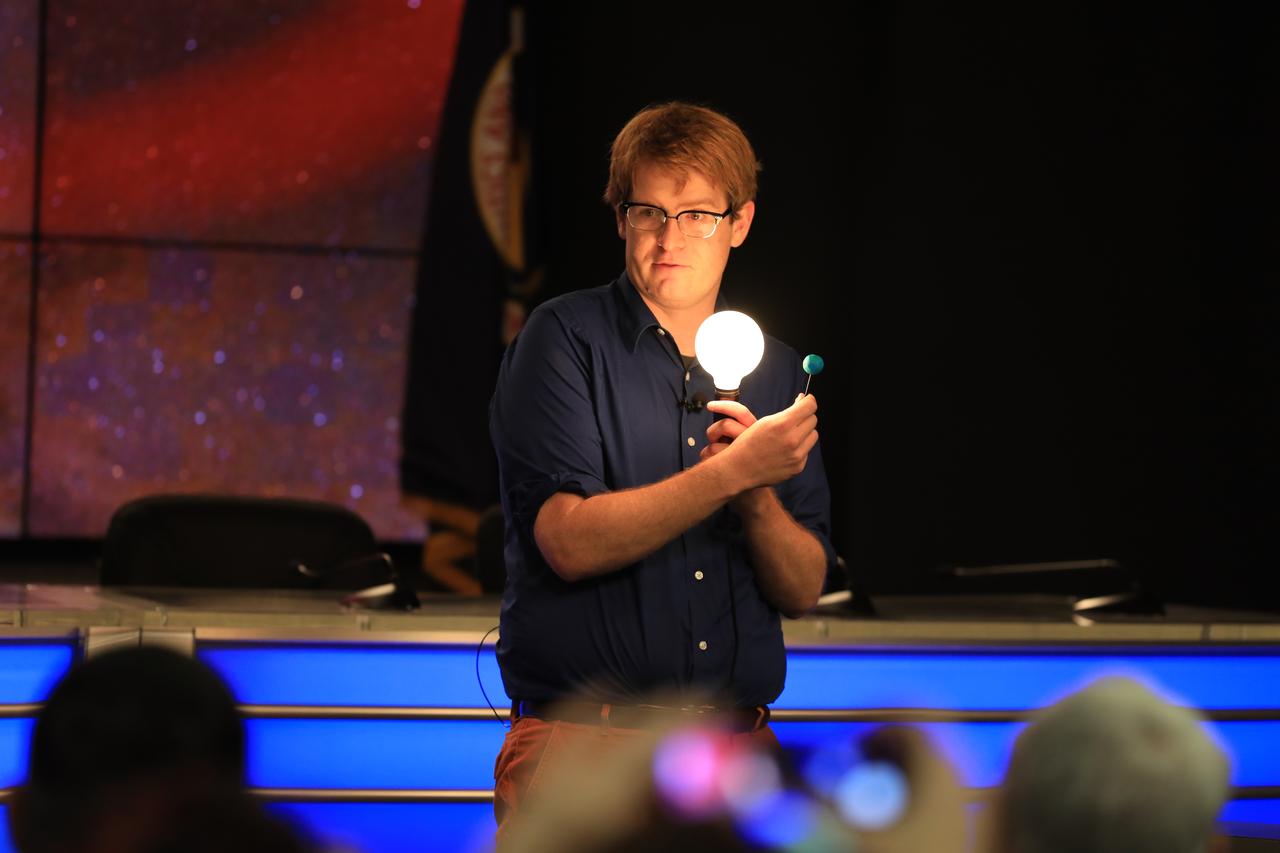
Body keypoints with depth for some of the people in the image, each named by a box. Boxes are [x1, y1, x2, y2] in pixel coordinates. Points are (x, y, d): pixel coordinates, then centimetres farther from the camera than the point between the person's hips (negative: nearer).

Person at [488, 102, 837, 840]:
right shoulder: (565, 339, 1)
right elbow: (569, 541, -12)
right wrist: (731, 472, -18)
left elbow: (805, 591, 9)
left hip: (736, 751, 4)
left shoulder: (775, 369, 14)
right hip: (581, 743, -3)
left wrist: (758, 500, -10)